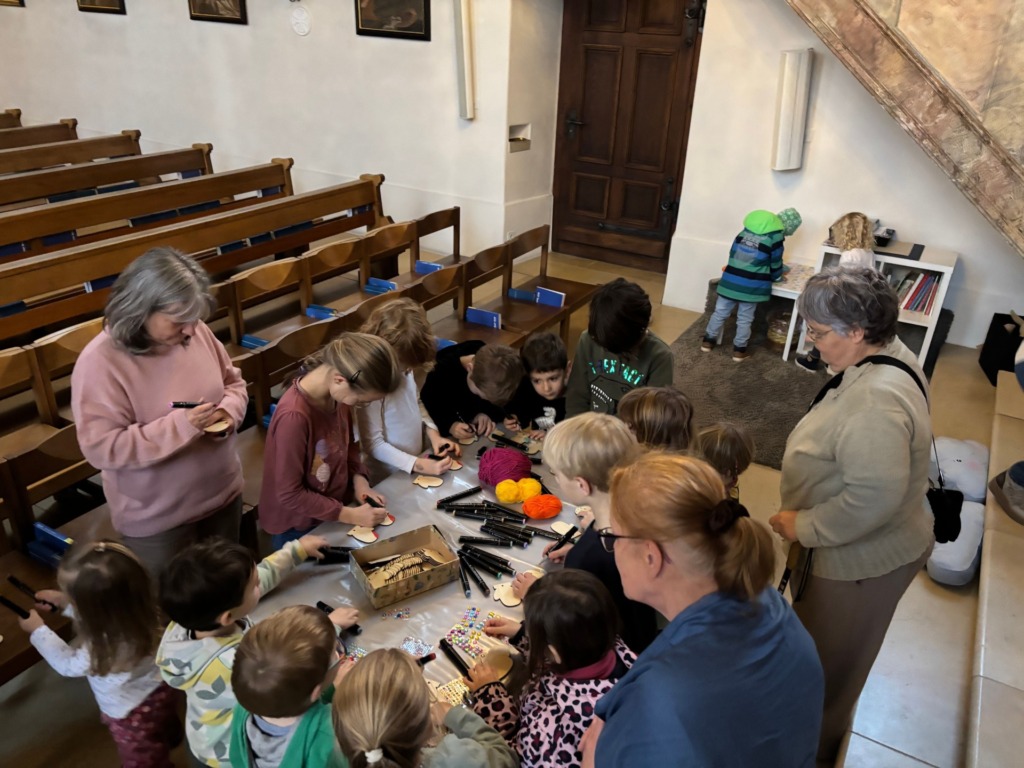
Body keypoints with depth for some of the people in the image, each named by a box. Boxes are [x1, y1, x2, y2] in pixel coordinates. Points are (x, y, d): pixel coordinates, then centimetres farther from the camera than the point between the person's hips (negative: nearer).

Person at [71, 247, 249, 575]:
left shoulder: (196, 333, -8)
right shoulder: (99, 362, -23)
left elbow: (233, 383, 7)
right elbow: (100, 448, -24)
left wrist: (228, 411, -16)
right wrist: (180, 425, -33)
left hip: (223, 494, 5)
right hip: (155, 519, -5)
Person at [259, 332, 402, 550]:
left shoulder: (338, 394, -12)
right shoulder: (294, 416, -34)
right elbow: (289, 495, -25)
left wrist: (359, 480, -10)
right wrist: (351, 515, -21)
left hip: (333, 513, 7)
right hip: (299, 528, -6)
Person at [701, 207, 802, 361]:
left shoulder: (750, 226, 10)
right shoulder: (775, 236, -7)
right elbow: (775, 263, 3)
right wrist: (776, 277, 23)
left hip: (730, 280, 4)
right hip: (752, 285, -4)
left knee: (721, 312, 16)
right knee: (745, 319, 9)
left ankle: (708, 340, 25)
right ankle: (739, 350, 18)